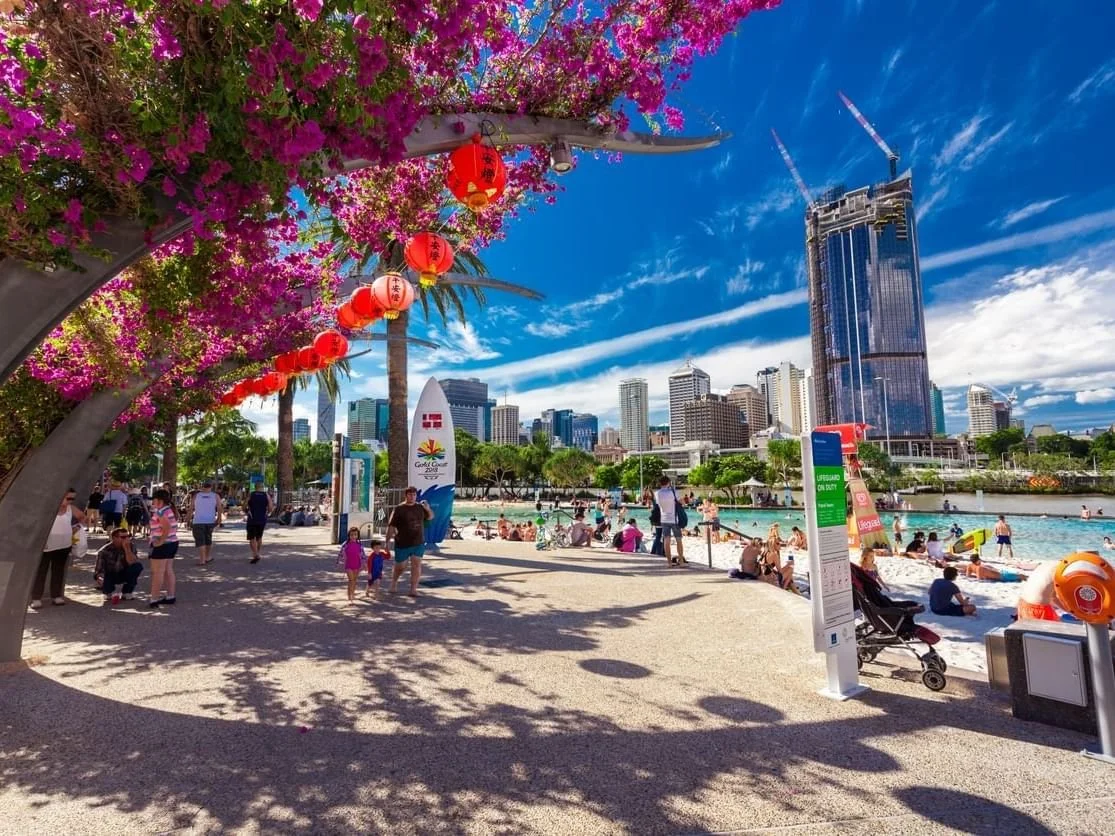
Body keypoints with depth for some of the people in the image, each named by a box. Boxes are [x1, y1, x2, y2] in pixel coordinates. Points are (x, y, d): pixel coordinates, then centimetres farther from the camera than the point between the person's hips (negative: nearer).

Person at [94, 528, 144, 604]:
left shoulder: (130, 546, -13)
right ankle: (110, 591, 4)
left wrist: (127, 548, -34)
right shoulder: (104, 551, -19)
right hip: (109, 576, -2)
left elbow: (132, 563, -27)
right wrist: (101, 579, -42)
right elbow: (98, 570, -20)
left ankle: (127, 592, -6)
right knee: (104, 583, -37)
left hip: (122, 574, 2)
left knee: (138, 567, -28)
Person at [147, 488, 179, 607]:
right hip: (173, 543, 9)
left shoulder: (160, 511, -17)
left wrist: (160, 541, -21)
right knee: (168, 571, 14)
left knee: (157, 572, -3)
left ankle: (154, 599, 0)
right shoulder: (170, 510, 12)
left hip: (162, 545, -9)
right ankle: (170, 596, 20)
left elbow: (167, 527, -28)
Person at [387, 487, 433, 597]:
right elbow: (391, 526, -7)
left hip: (418, 543, 3)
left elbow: (430, 517, 20)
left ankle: (413, 590, 1)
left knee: (416, 565, -5)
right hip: (402, 544, -2)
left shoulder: (420, 507, 5)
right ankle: (394, 582, 40)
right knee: (400, 566, 12)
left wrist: (428, 509, -2)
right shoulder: (399, 509, -7)